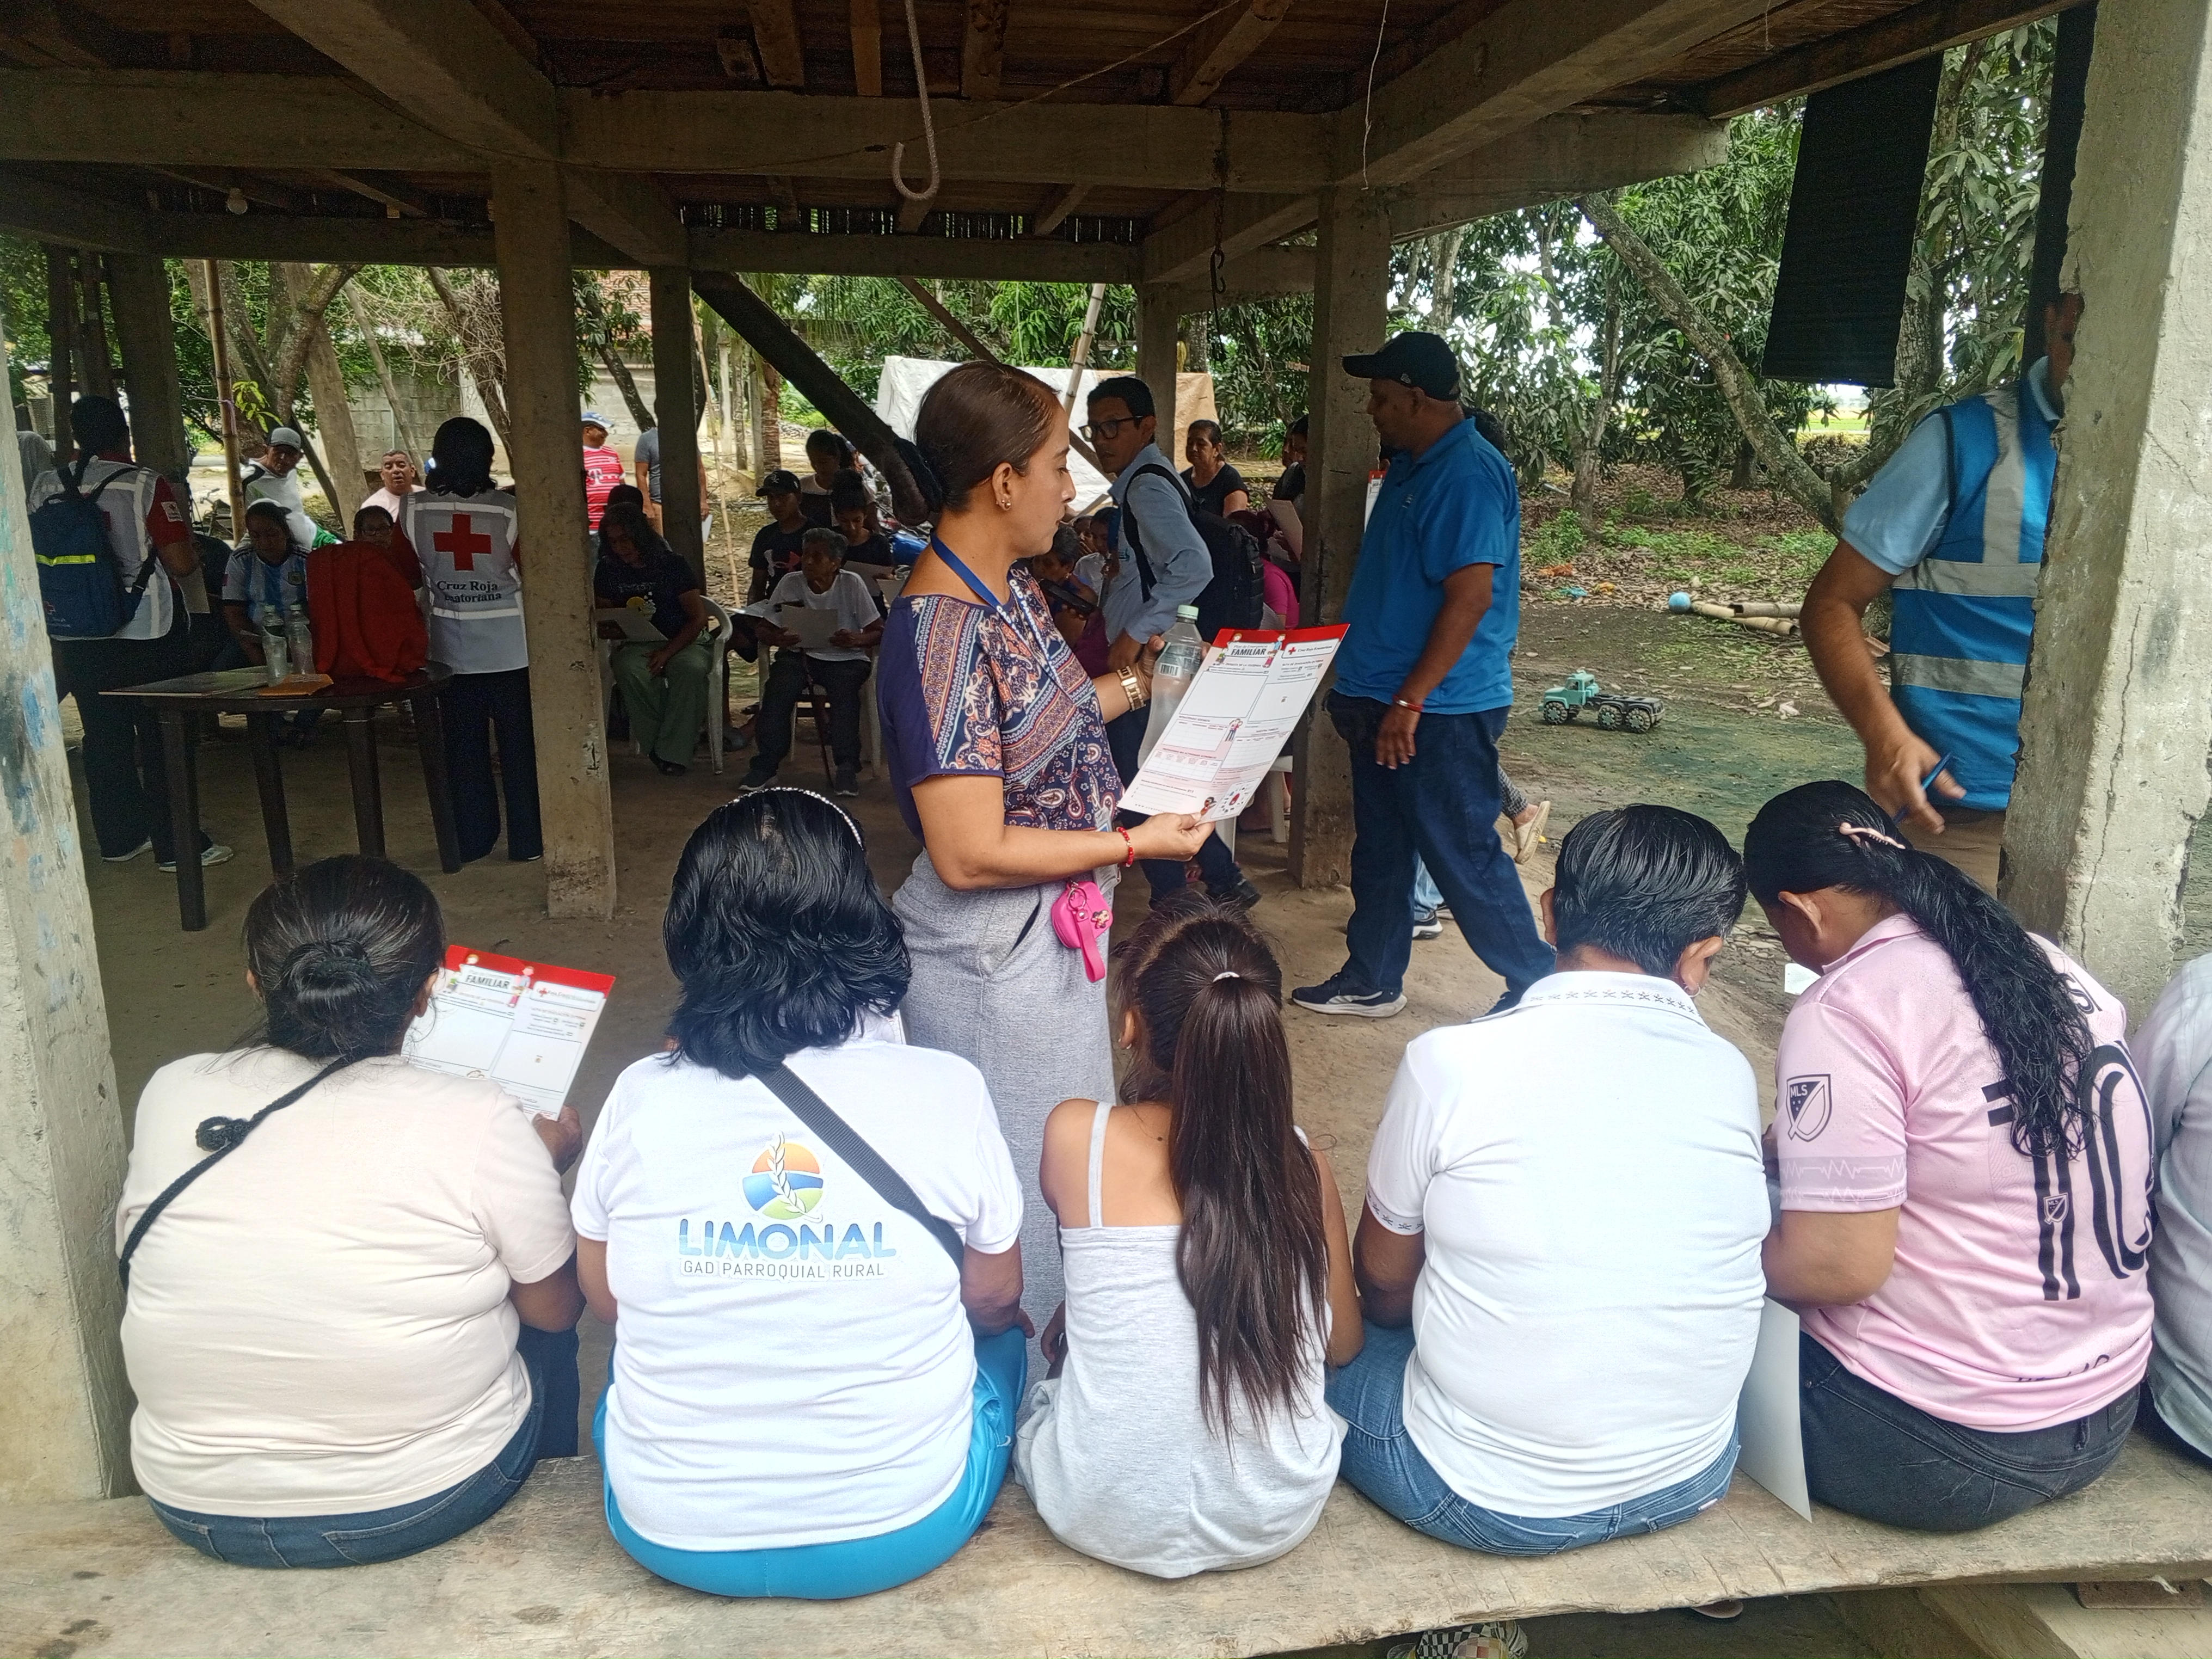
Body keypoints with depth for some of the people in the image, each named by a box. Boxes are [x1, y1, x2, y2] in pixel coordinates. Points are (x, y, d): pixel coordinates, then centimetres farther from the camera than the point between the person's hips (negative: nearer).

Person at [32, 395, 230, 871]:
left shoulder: (42, 489, 2)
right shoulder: (146, 485, -13)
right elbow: (181, 563, -16)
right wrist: (195, 555, 6)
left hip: (78, 637, 5)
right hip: (148, 633, -5)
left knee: (103, 737, 13)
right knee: (164, 739, 2)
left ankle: (119, 837, 22)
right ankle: (175, 844, 5)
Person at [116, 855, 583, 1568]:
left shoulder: (171, 1095, -11)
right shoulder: (479, 1122, -21)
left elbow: (138, 1261, 8)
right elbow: (554, 1310, -8)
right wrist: (545, 1166, 7)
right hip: (428, 1502, -3)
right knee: (534, 1307, 24)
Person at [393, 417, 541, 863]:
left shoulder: (413, 510, -6)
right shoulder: (509, 510, -14)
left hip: (452, 649, 2)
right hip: (510, 647, -2)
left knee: (464, 745, 12)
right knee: (520, 743, 7)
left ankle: (473, 839, 19)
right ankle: (527, 840, 11)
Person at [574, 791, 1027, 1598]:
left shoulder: (639, 1099, -14)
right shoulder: (946, 1092, -18)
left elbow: (605, 1300, 3)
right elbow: (995, 1298, -2)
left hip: (670, 1537, 2)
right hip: (902, 1533, -1)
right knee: (999, 1337, 28)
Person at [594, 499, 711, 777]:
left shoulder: (672, 563, -3)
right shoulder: (608, 570, 7)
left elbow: (698, 617, -7)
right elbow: (603, 618, 17)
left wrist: (668, 651, -19)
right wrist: (608, 630, -10)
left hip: (683, 640, -2)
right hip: (636, 644, 2)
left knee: (691, 669, -37)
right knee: (630, 671, -35)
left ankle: (673, 753, -26)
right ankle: (655, 746, -20)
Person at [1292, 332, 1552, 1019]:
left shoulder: (1469, 474, -18)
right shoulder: (1410, 467, 12)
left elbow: (1471, 596, -25)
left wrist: (1409, 702, -25)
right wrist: (1357, 687, 20)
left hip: (1440, 710, -10)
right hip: (1385, 700, 10)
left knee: (1464, 856, -1)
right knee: (1379, 848, 17)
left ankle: (1540, 988, 14)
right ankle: (1372, 981, 30)